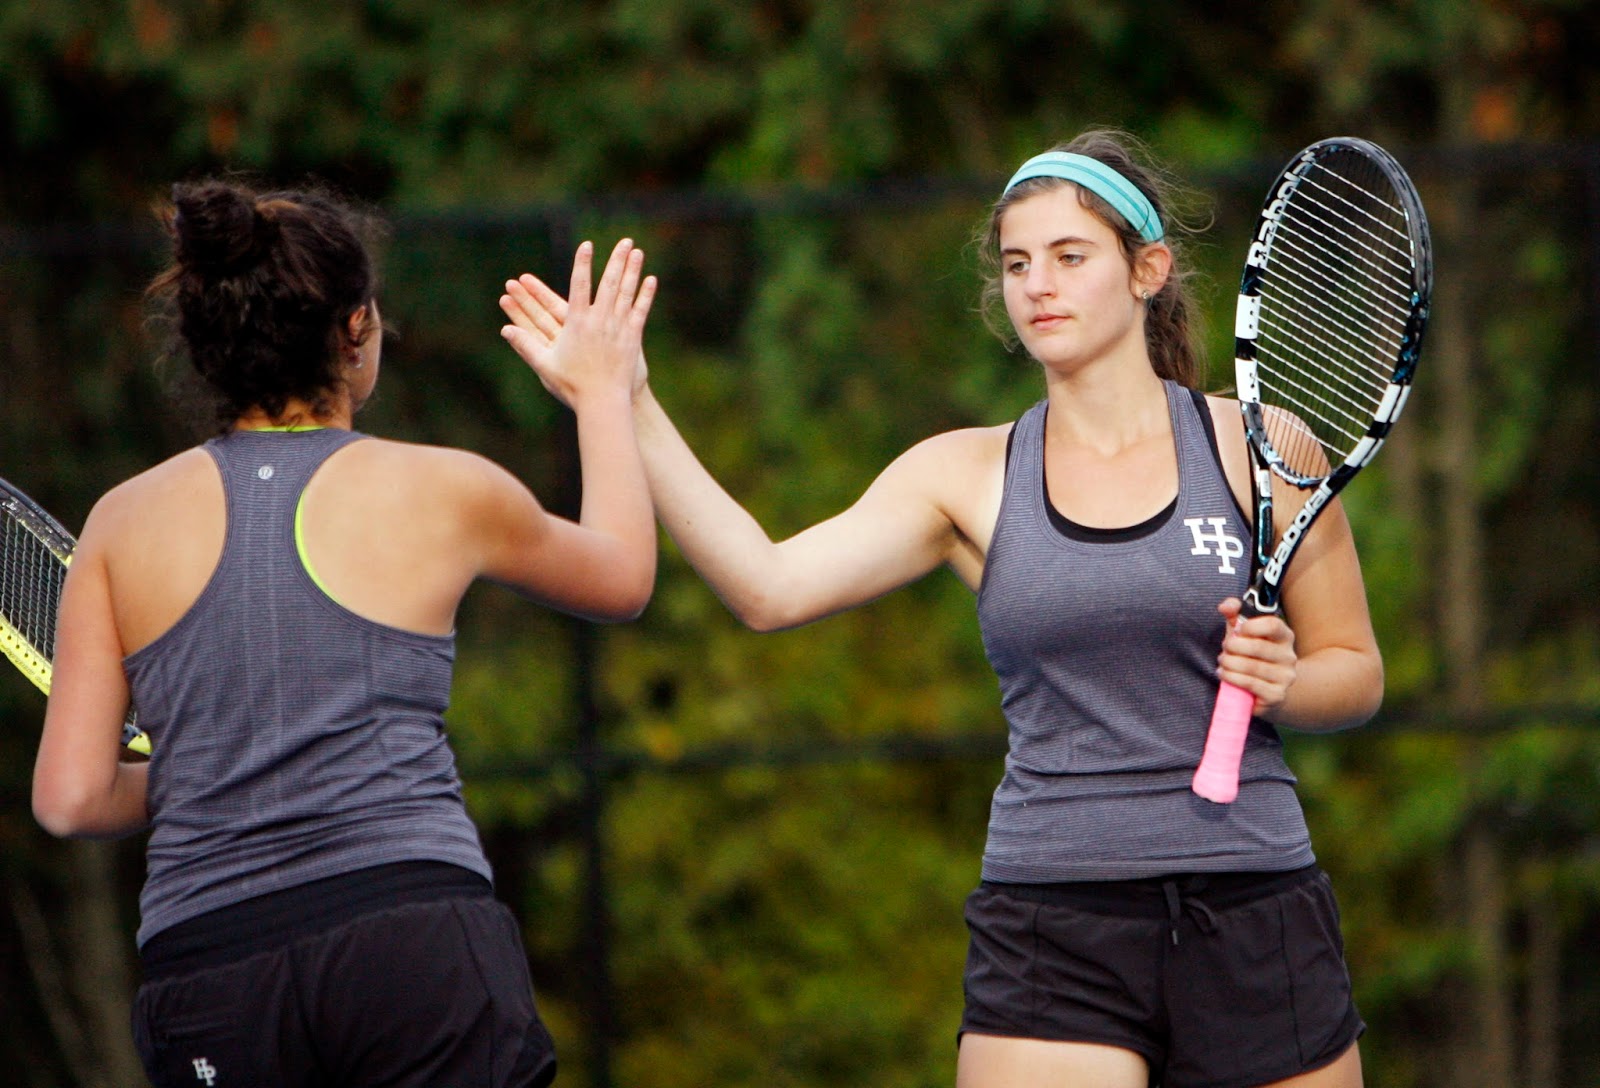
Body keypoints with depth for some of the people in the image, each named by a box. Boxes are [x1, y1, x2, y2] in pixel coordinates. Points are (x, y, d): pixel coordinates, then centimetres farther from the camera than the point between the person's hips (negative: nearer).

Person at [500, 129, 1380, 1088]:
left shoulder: (1257, 448, 3)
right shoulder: (971, 478, 6)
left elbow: (1355, 669, 11)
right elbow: (770, 587, -7)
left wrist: (1280, 681, -12)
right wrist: (629, 409, -11)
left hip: (1253, 915, 0)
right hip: (1051, 928, 0)